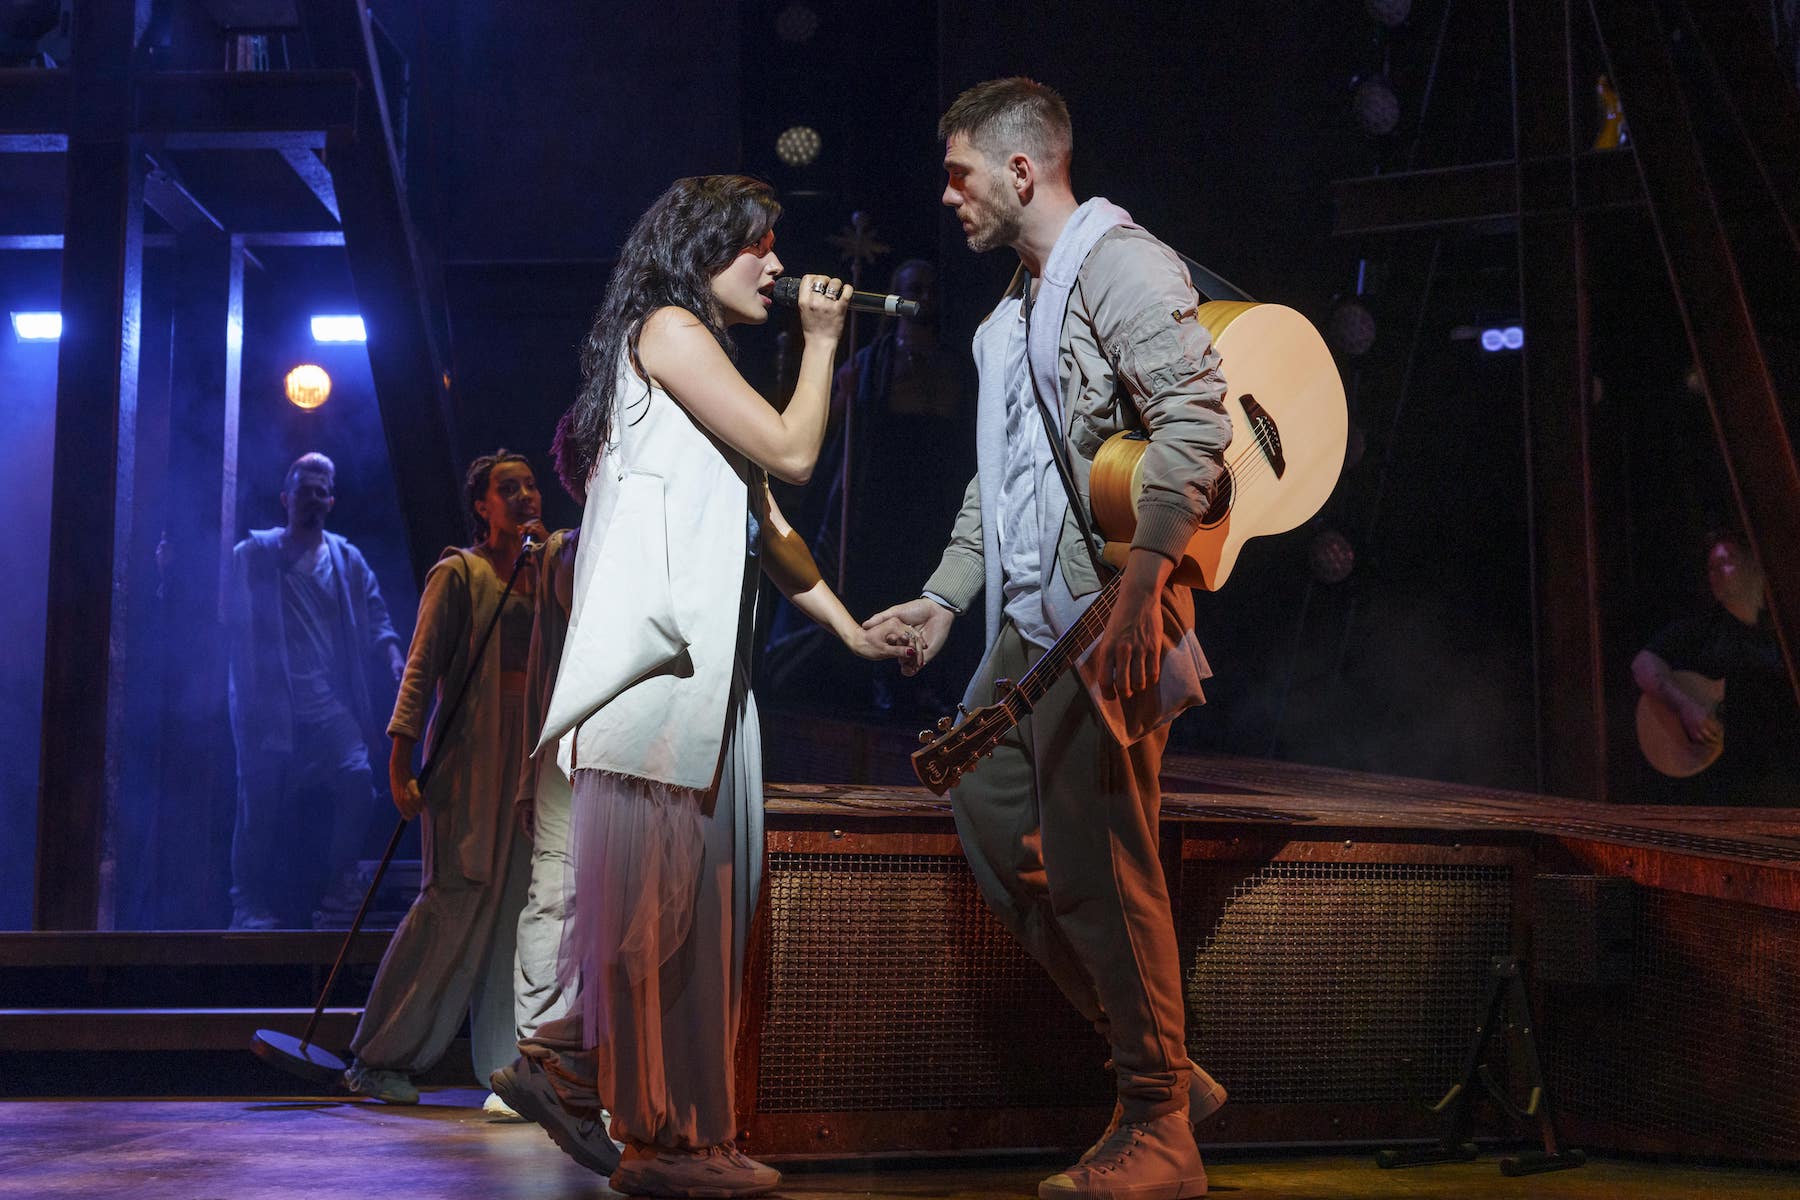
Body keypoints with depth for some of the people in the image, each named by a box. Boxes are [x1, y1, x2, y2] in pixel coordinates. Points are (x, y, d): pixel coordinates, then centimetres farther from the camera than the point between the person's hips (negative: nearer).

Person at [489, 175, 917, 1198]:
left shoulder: (700, 356, 27)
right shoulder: (668, 329, -2)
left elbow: (767, 522, 23)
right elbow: (792, 453, -9)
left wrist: (851, 626, 16)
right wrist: (822, 342, 5)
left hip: (704, 659, 10)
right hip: (657, 653, -10)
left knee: (701, 879, 6)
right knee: (661, 883, -9)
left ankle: (567, 1064, 15)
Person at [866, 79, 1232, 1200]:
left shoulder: (1118, 264, -8)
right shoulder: (1013, 311, 23)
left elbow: (1196, 417, -21)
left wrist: (1141, 584, -28)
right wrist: (945, 595, 23)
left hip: (1108, 623, -10)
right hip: (1028, 629, 10)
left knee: (1098, 863, -9)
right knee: (990, 818, 9)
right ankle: (1163, 1064, 18)